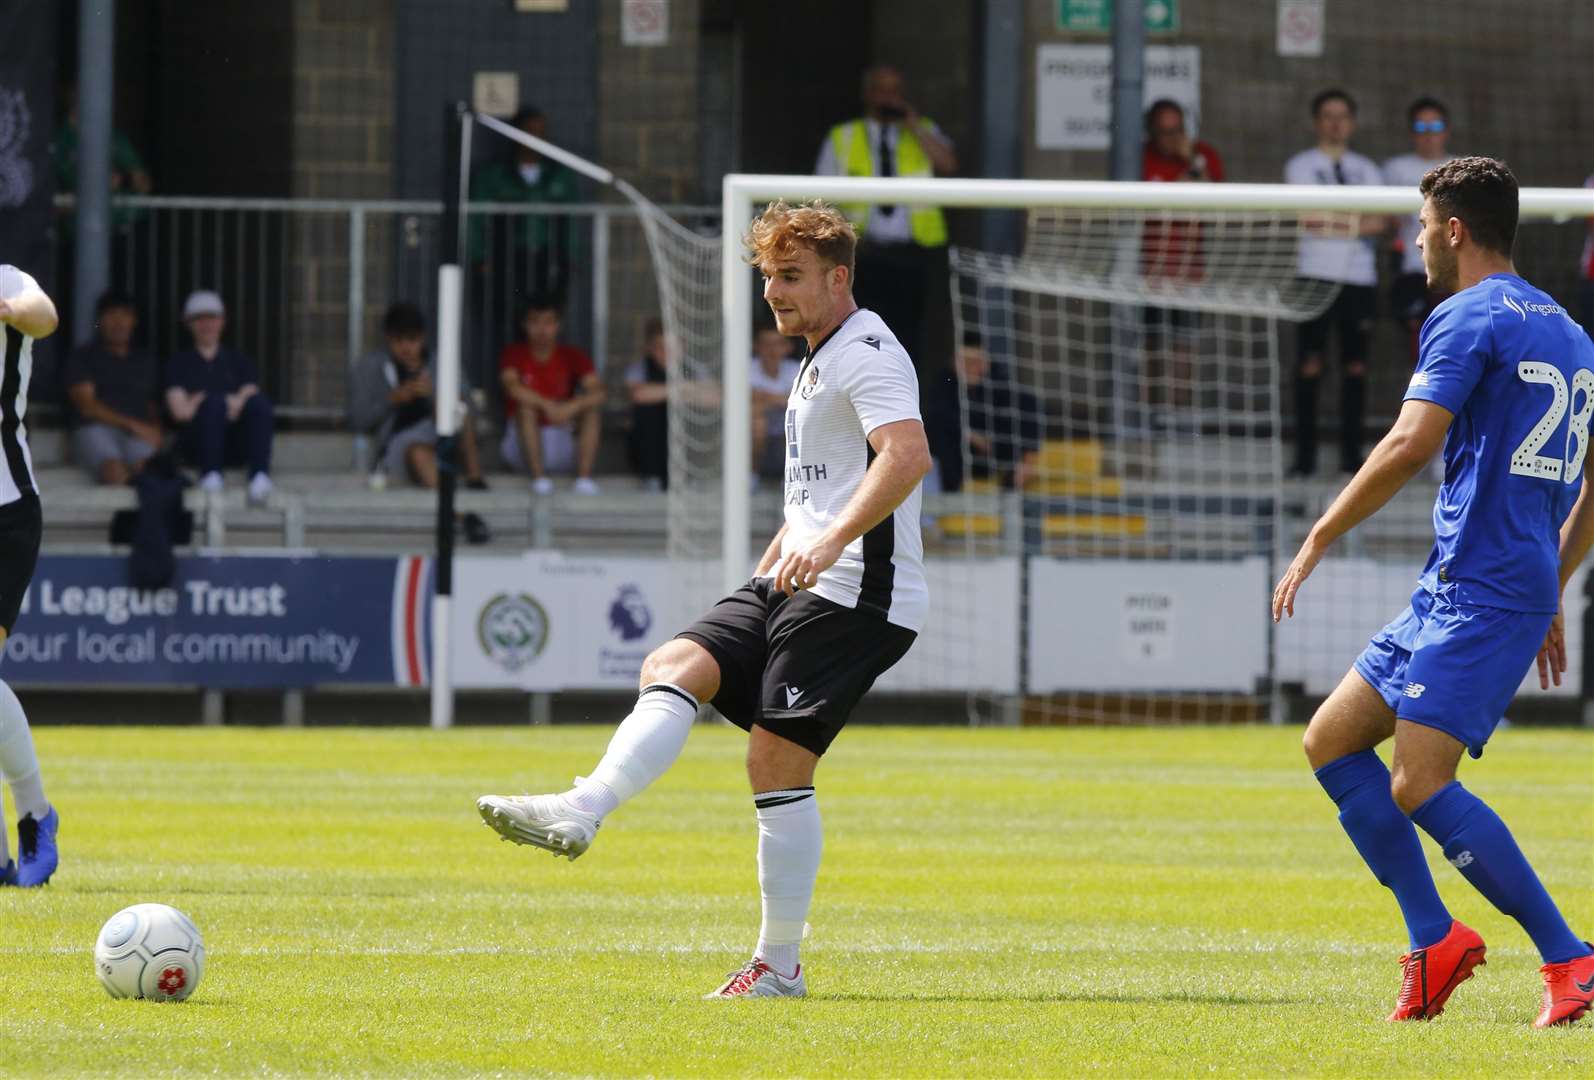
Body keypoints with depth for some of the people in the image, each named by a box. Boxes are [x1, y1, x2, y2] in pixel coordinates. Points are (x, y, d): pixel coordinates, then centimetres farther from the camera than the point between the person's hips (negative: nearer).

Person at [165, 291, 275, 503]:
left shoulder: (239, 362, 23)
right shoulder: (179, 364, 18)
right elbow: (180, 411, 4)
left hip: (237, 448, 2)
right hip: (196, 444, -2)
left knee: (260, 402, -29)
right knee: (214, 400, -33)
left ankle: (260, 475, -47)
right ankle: (210, 474, -41)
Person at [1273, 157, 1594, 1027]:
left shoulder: (1468, 319, -9)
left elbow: (1411, 444, -20)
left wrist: (1317, 540, -12)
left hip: (1481, 594, -10)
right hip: (1449, 595, 10)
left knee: (1418, 787, -16)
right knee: (1330, 742, 12)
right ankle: (1434, 941, 9)